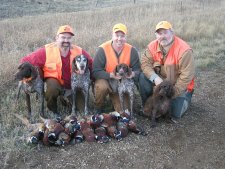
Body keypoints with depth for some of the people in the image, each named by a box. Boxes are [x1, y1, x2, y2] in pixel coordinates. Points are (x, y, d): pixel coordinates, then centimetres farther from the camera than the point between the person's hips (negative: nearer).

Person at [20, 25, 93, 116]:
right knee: (53, 87, -37)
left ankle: (65, 98, 25)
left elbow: (92, 66, -1)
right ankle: (53, 110, -5)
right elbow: (26, 61, -14)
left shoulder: (79, 51, -14)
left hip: (73, 84, 3)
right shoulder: (46, 51, -20)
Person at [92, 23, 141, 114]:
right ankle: (98, 108, -6)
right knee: (102, 87, -38)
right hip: (105, 80, -2)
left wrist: (133, 74, -32)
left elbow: (137, 69, -7)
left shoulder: (132, 50, -9)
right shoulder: (102, 49, -17)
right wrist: (111, 75, -36)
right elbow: (96, 71, -20)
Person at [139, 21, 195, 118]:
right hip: (160, 80, 4)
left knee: (176, 113, -9)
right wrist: (155, 78, -31)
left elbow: (187, 75, -26)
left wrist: (173, 94, -23)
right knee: (143, 77, -21)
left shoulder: (184, 50, -27)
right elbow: (145, 62, -13)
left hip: (179, 85, -4)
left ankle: (186, 96, 24)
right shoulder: (153, 46, -11)